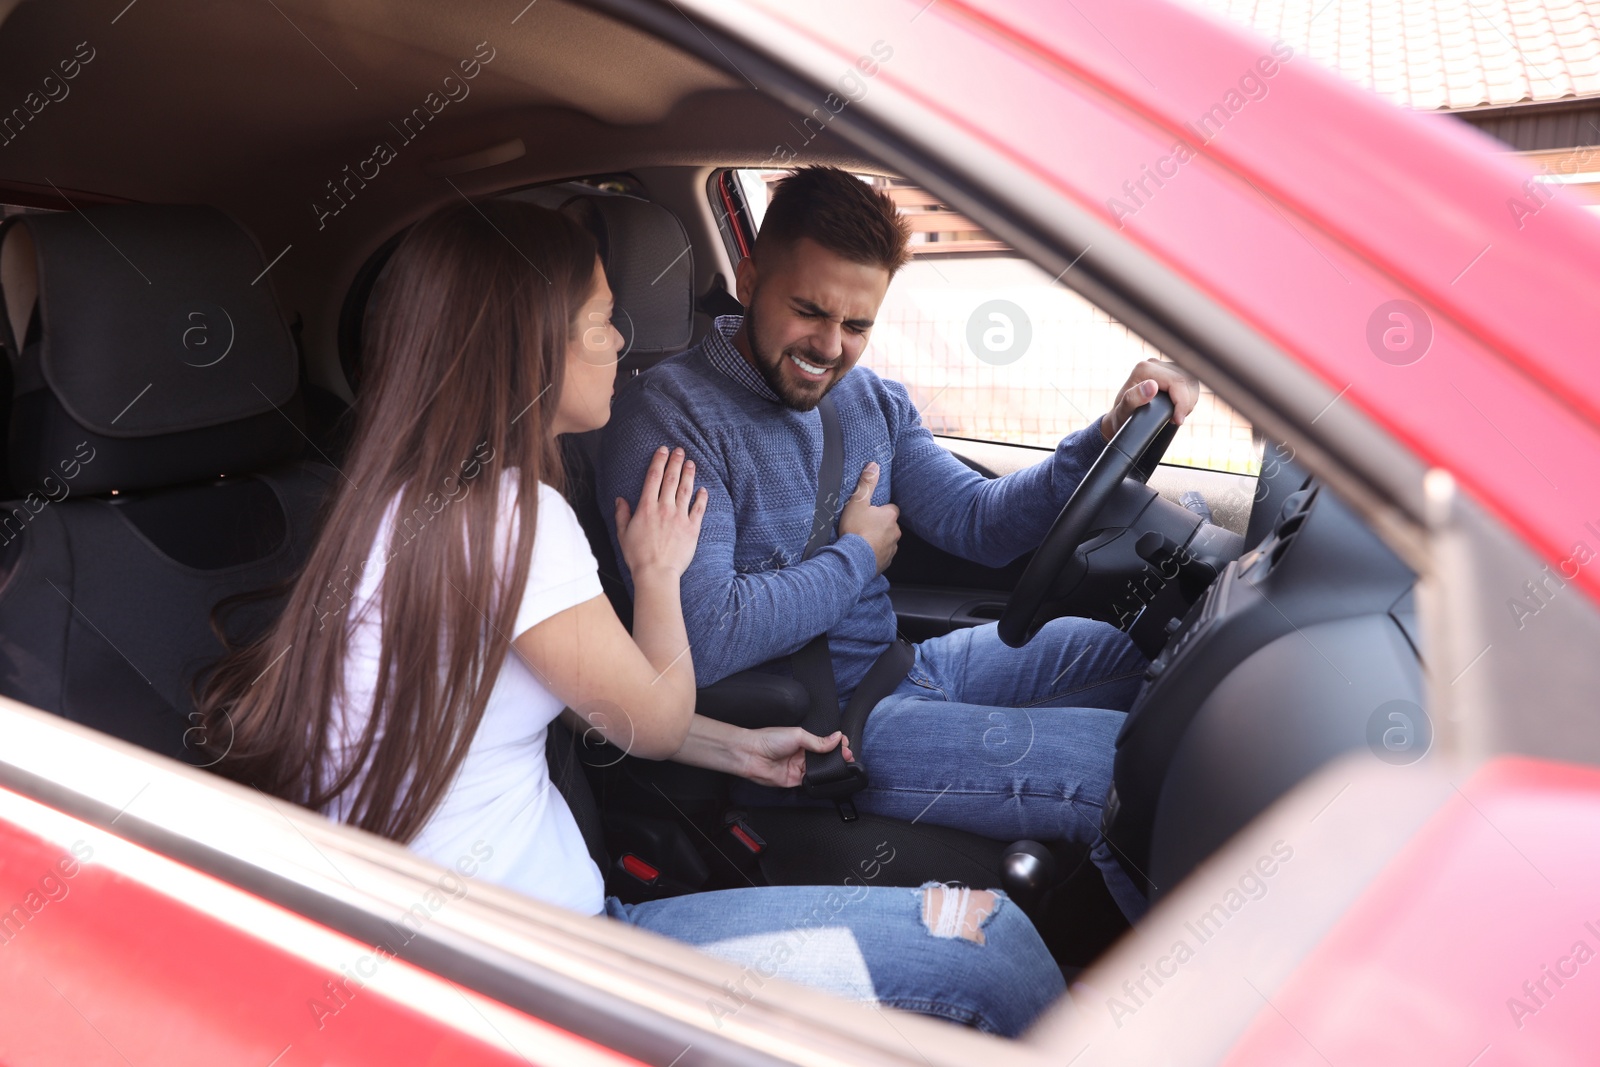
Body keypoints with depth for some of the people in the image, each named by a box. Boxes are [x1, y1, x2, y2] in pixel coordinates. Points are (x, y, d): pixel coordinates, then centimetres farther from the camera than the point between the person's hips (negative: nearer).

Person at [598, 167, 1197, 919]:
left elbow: (978, 523, 6)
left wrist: (1104, 438, -9)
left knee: (1136, 646, 11)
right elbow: (703, 640, -26)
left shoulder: (869, 397, 8)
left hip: (901, 667, 9)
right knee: (1128, 764, -21)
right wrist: (858, 556, -12)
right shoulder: (670, 417, -17)